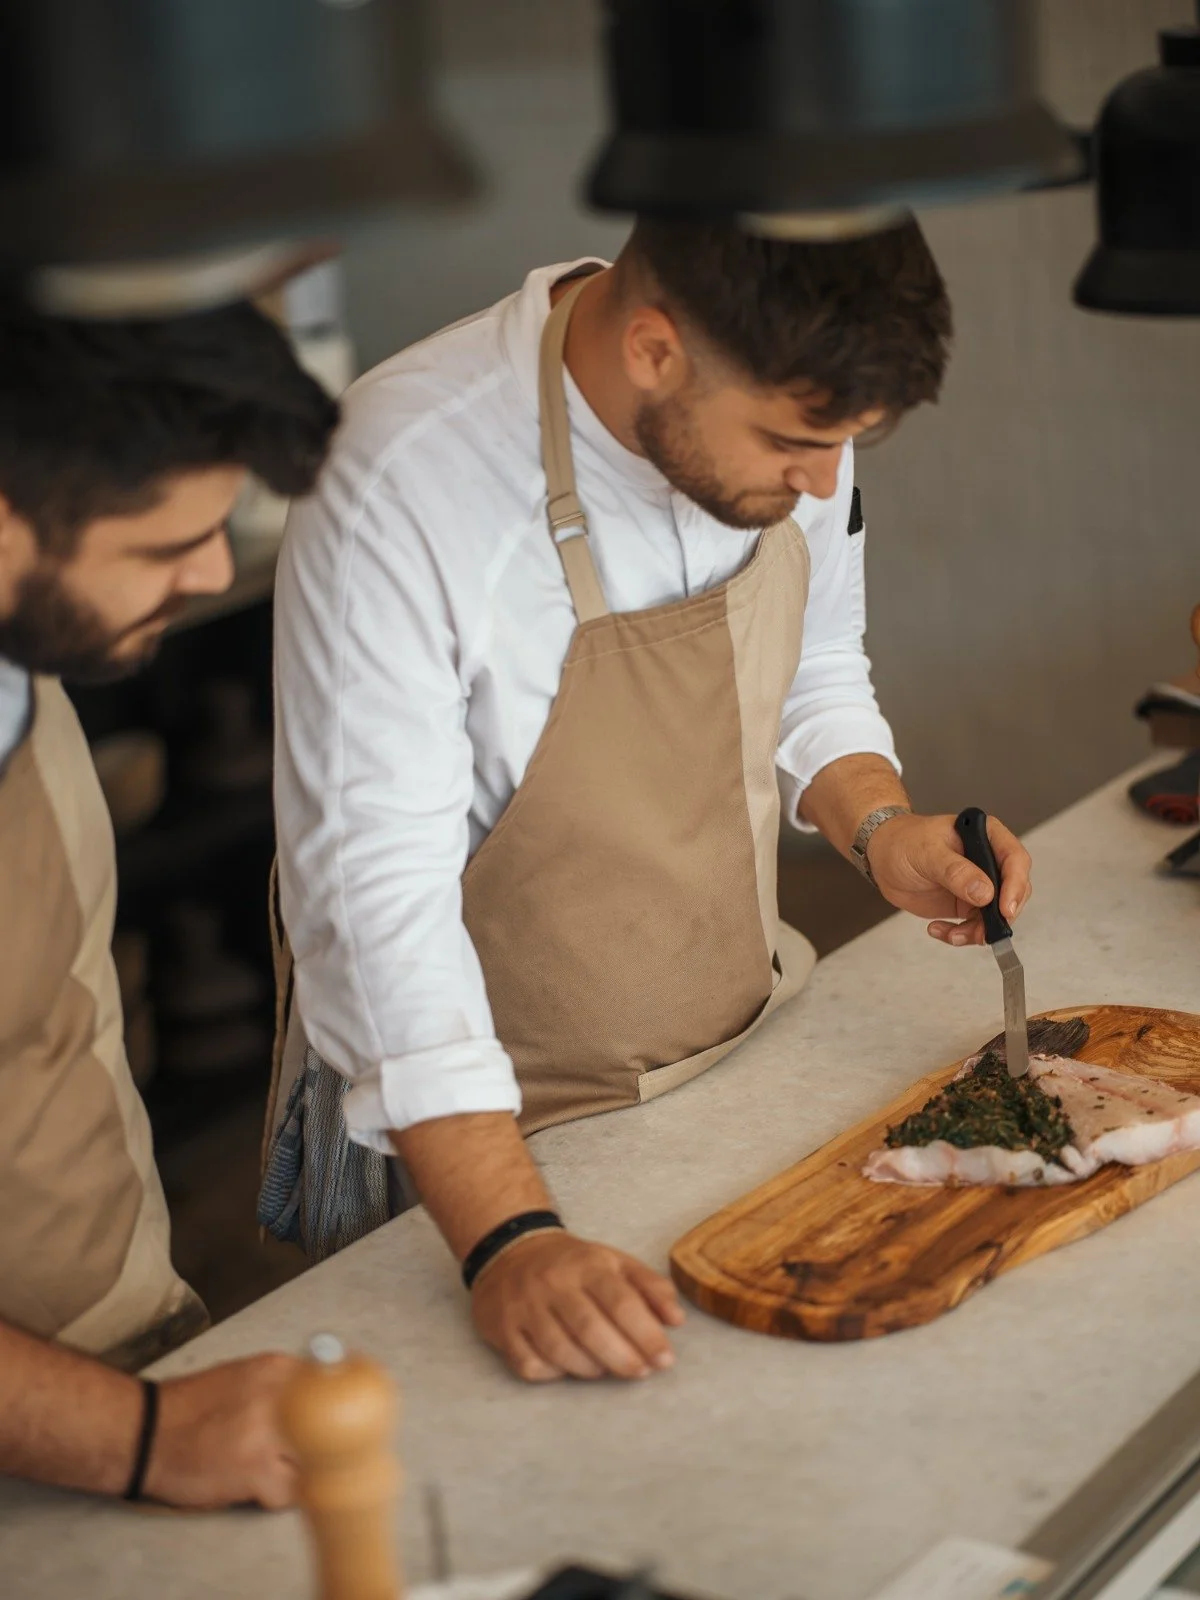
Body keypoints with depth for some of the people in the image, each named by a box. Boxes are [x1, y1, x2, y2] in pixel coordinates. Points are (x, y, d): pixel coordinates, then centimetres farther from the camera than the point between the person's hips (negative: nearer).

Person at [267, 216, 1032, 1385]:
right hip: (490, 1129, -5)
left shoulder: (786, 402, -9)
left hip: (744, 1057, 6)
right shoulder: (404, 486, -29)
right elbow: (377, 889, -30)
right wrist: (507, 1243, -36)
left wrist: (878, 828, -11)